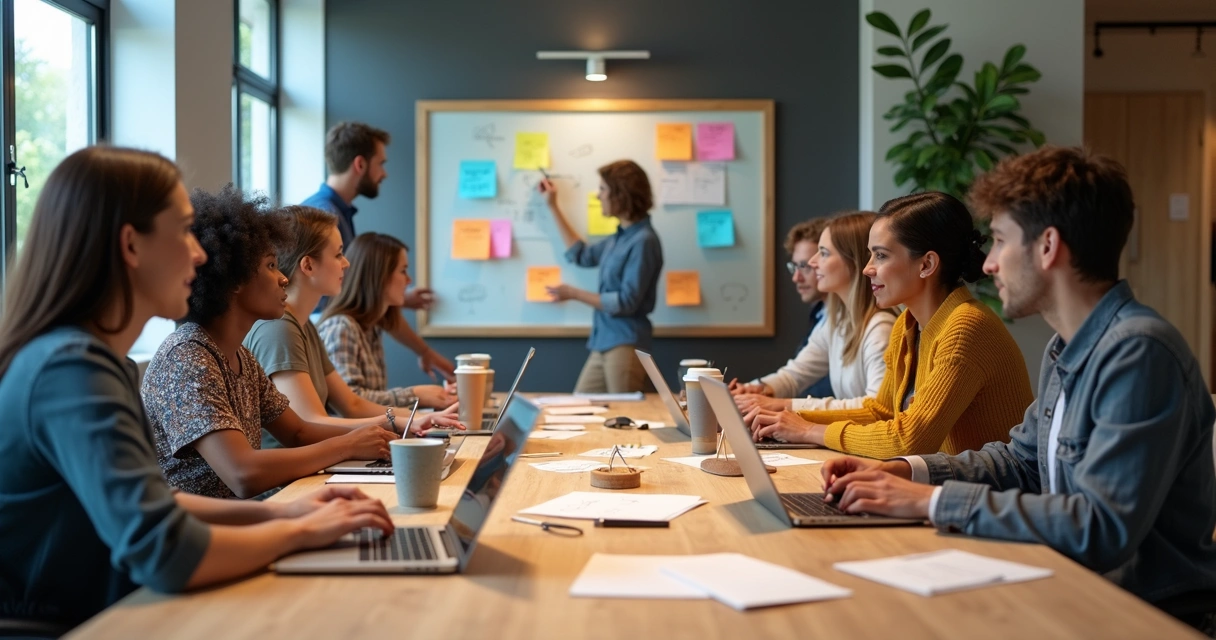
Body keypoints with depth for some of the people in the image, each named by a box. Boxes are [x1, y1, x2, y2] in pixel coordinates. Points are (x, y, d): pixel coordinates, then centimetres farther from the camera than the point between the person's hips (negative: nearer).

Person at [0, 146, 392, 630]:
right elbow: (167, 553, -29)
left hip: (96, 617, 8)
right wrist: (299, 531, -13)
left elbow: (140, 505, 16)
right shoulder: (73, 369, -22)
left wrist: (279, 511, 3)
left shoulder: (92, 357, 7)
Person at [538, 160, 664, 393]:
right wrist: (553, 207, 29)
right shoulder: (621, 237, 13)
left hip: (625, 346, -9)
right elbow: (582, 255, 29)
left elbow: (627, 302, -19)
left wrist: (573, 293, -12)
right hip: (603, 344, 9)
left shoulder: (643, 241, -15)